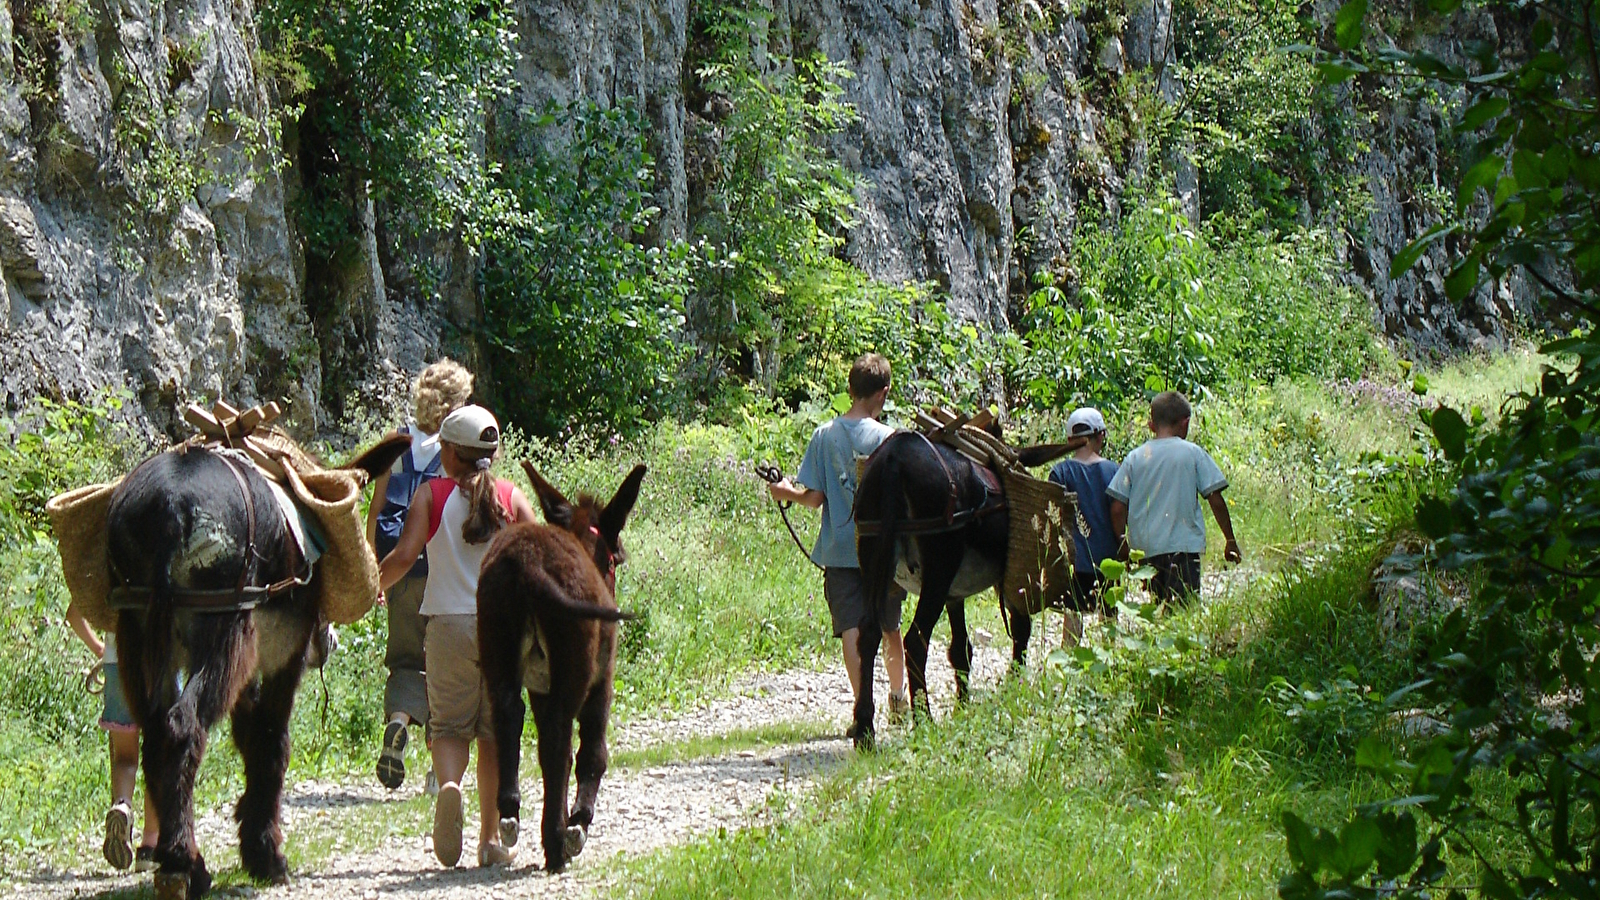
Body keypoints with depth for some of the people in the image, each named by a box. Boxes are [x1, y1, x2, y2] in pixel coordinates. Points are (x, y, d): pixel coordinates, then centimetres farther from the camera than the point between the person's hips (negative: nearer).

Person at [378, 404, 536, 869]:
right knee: (495, 731, 9)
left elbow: (404, 556, -10)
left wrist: (373, 586, 8)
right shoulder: (511, 497, 3)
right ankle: (491, 839, 9)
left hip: (448, 622, -1)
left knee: (449, 724, 7)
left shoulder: (432, 495, -1)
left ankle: (449, 783, -26)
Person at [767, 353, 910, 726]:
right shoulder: (889, 438, -7)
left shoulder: (824, 436, -3)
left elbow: (814, 498, -3)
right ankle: (898, 696, 35)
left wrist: (786, 492, 14)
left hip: (839, 549, 0)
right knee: (889, 627, 18)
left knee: (851, 629, -3)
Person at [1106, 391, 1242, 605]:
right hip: (1183, 545, -4)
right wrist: (1230, 541, 9)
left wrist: (1122, 543, 16)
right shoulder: (1193, 453, 0)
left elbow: (1118, 507, 3)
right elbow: (1216, 501, -1)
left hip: (1145, 548, 4)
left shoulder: (1134, 458, 6)